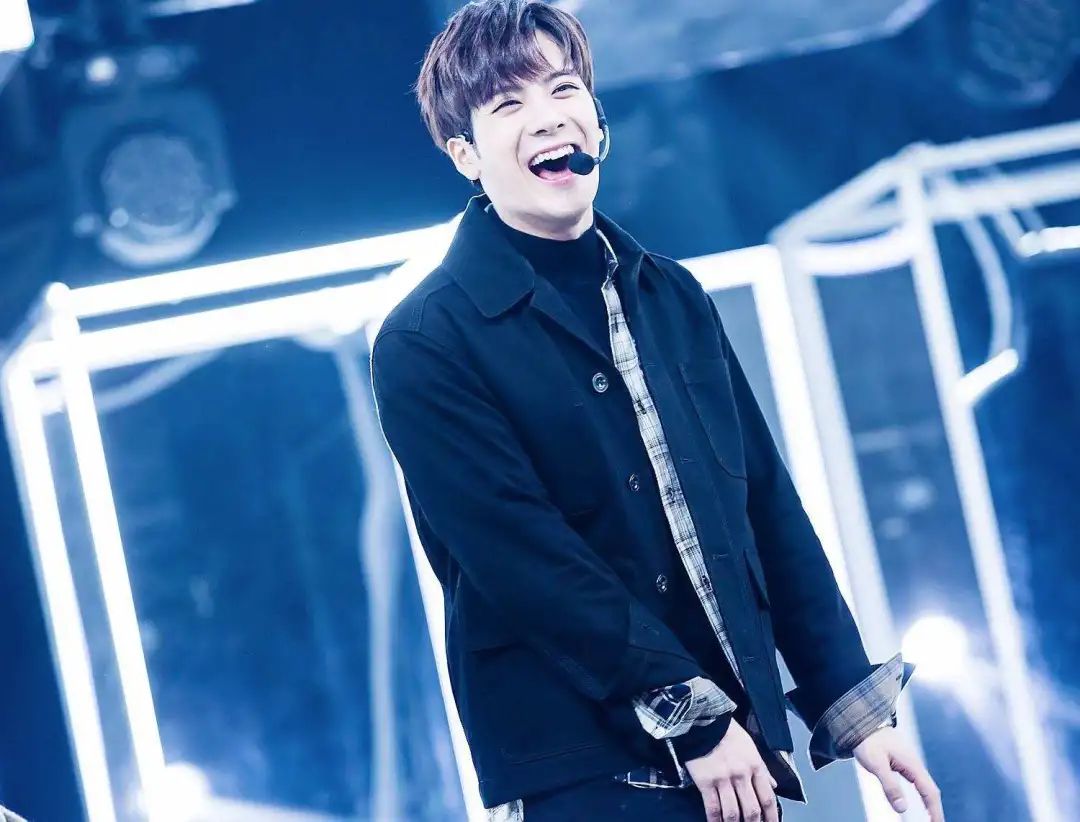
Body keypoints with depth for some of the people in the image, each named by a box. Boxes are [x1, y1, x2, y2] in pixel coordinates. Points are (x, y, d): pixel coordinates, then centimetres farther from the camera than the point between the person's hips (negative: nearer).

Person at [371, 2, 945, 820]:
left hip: (736, 751, 5)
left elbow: (769, 508, 11)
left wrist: (854, 705, 8)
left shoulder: (674, 296, 11)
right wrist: (689, 714, -16)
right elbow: (523, 554, -15)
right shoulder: (424, 345, -8)